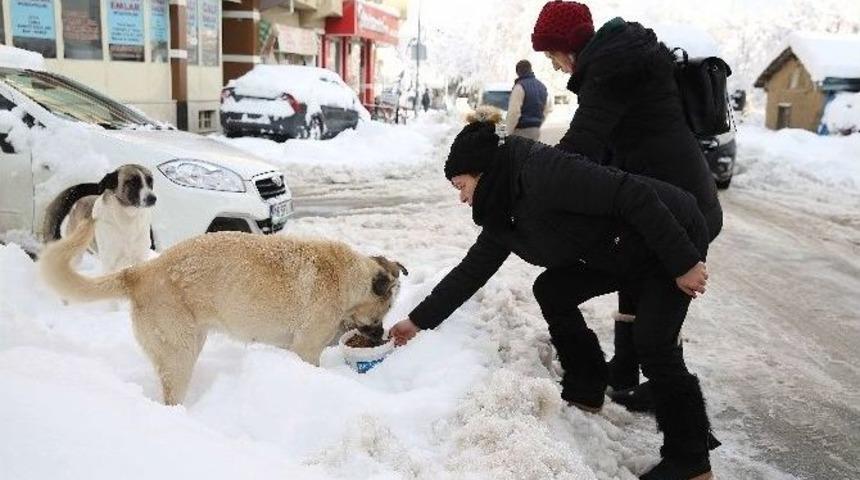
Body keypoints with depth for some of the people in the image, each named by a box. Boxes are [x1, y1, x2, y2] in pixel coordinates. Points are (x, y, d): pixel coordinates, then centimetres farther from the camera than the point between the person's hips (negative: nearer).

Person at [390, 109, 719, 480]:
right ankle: (585, 392, 19)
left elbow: (634, 194, -30)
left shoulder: (543, 172, -28)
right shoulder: (505, 212, 1)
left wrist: (682, 261, -26)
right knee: (551, 290, 6)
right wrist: (419, 320, 9)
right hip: (623, 252, 9)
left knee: (653, 344, -15)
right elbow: (472, 270, 7)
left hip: (674, 235, -9)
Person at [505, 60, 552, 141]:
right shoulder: (542, 86, 16)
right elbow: (547, 109, 21)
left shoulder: (520, 86, -11)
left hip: (522, 131, -8)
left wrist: (509, 131, -9)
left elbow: (514, 111, -16)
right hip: (536, 130, 8)